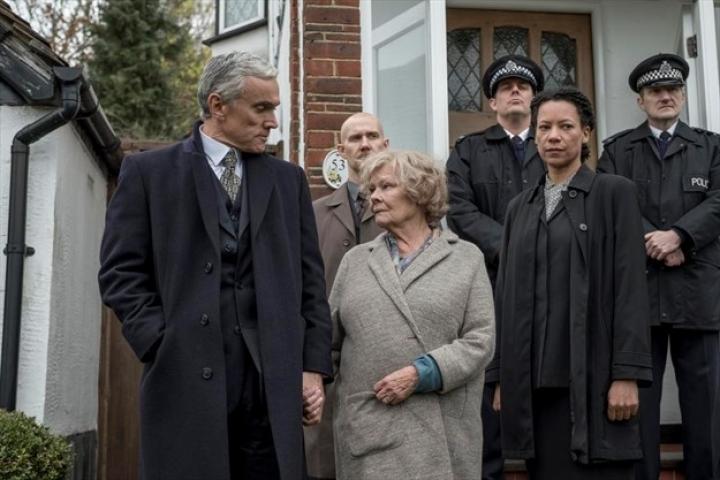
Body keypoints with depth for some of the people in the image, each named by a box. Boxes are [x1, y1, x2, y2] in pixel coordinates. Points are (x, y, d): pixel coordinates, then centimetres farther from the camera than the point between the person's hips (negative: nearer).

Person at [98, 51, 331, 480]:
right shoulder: (148, 172, 5)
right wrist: (164, 345, -8)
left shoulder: (288, 179, 14)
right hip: (187, 378, -2)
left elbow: (310, 279, 12)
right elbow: (121, 272, 1)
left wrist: (314, 367, 5)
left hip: (273, 380, 3)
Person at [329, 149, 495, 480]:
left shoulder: (466, 258, 6)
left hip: (441, 427, -1)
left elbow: (481, 339, -2)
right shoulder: (355, 260, 14)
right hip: (367, 426, 2)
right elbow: (329, 338, 13)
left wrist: (421, 373, -13)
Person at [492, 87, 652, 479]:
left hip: (592, 375, -4)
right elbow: (506, 292, 13)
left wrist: (627, 375, -13)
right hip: (534, 378, 4)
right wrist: (502, 375, 10)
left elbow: (630, 287, -6)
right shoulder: (520, 207, 14)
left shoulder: (613, 193, 1)